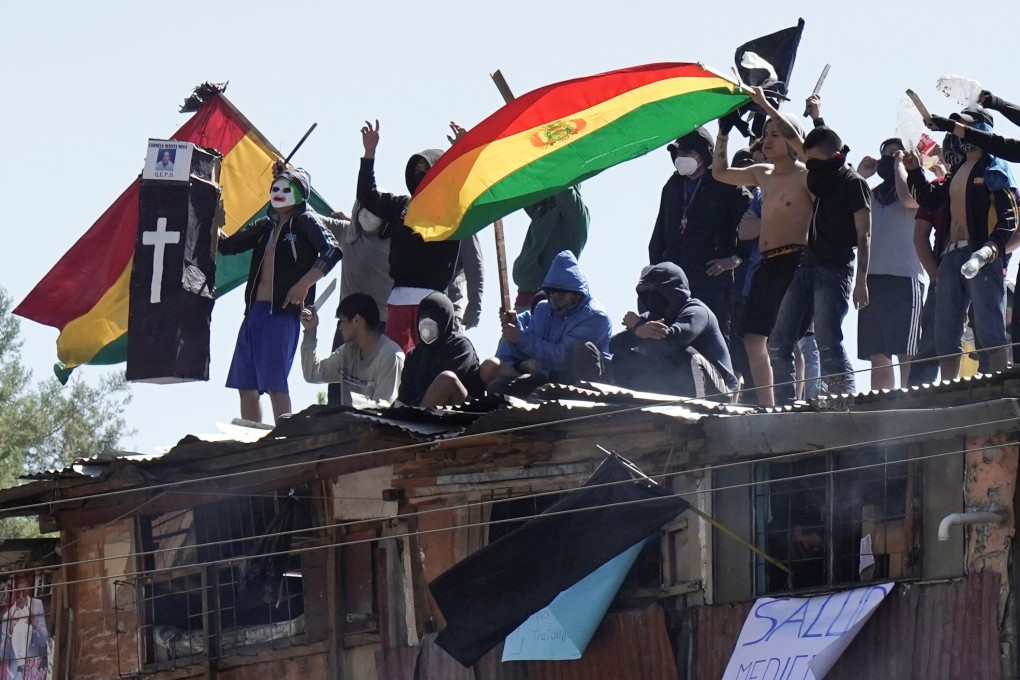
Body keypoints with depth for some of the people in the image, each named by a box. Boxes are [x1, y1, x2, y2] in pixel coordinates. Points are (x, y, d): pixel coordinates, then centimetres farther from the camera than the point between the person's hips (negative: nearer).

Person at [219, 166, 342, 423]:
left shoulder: (306, 222, 0)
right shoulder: (265, 226, 20)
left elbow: (332, 251, -15)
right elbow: (226, 245, 26)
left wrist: (304, 284, -21)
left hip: (282, 312, -8)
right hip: (255, 311, 8)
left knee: (274, 383, -16)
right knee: (245, 385, 5)